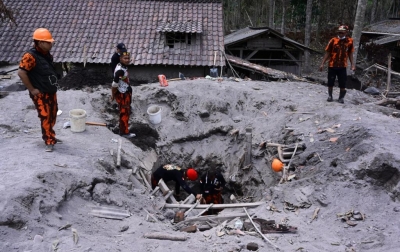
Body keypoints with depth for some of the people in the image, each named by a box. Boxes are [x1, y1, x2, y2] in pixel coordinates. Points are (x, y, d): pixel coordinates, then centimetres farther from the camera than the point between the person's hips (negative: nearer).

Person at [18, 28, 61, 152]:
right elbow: (21, 73, -23)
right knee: (45, 117, -4)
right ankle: (49, 142, 5)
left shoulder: (46, 54, 7)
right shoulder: (30, 56, -19)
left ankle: (51, 136, 30)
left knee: (52, 116, 16)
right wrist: (32, 89, -18)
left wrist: (53, 85, 13)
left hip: (51, 92, 8)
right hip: (40, 94, -8)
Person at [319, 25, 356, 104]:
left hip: (342, 66, 1)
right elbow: (327, 53, -1)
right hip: (332, 65, 0)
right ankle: (330, 96, 28)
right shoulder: (333, 40, -6)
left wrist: (352, 64, 5)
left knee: (342, 84, 2)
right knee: (330, 83, 9)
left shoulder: (350, 41, -1)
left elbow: (350, 54, 10)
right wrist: (322, 63, -4)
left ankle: (341, 97, 20)